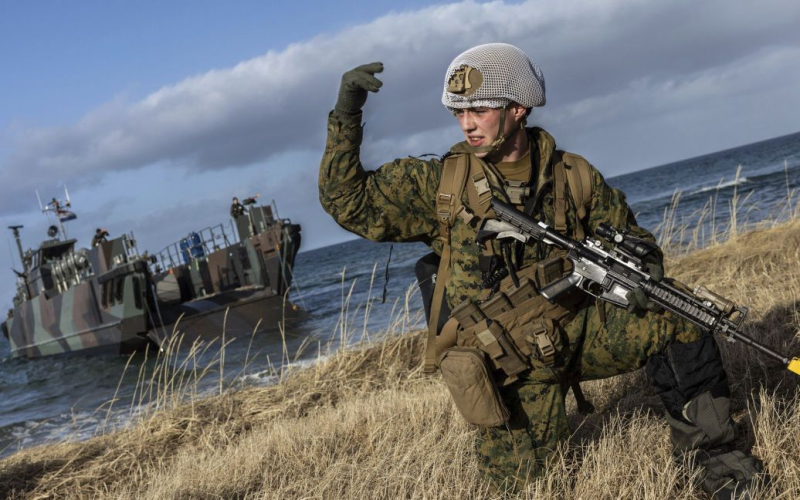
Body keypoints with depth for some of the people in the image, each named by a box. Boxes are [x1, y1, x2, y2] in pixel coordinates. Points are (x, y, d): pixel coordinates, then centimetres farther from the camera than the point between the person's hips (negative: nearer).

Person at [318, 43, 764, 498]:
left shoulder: (572, 176, 0)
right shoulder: (440, 185, -3)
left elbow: (630, 238, 8)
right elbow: (347, 200, -3)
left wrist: (643, 270, -16)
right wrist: (346, 116, -14)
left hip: (581, 328, 1)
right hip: (513, 359, -1)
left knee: (675, 320, -17)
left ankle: (714, 448, 0)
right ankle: (548, 425, 25)